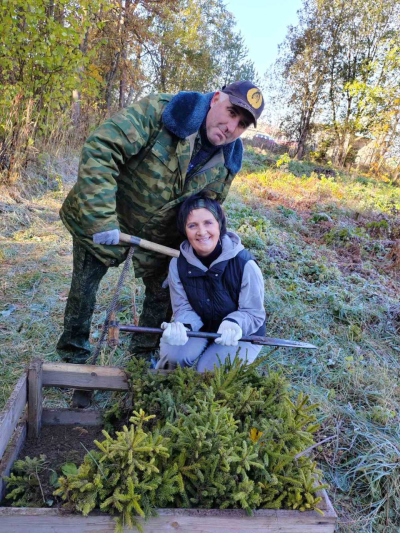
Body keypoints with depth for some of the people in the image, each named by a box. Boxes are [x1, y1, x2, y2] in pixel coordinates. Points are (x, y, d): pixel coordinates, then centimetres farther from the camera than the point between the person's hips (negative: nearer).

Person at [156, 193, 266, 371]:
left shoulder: (244, 263, -26)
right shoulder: (178, 263, -15)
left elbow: (253, 313, -18)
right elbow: (184, 308, -11)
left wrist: (233, 324, -41)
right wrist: (182, 327, -36)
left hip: (242, 334, -2)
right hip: (201, 327, 3)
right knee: (171, 353, -23)